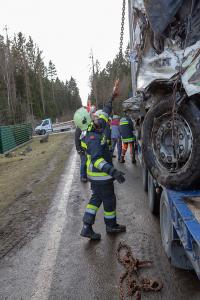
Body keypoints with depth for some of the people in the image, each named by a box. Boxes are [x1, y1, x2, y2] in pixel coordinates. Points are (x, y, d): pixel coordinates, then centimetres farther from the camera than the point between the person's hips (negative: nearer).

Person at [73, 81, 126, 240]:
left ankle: (87, 227, 19)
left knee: (96, 198, 18)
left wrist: (112, 98, 18)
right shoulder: (93, 138, -27)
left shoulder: (95, 130, 2)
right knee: (109, 200, 11)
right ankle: (111, 226, 32)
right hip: (101, 175, -9)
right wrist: (113, 171, -48)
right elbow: (97, 159, -38)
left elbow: (104, 114, 15)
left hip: (95, 174, 9)